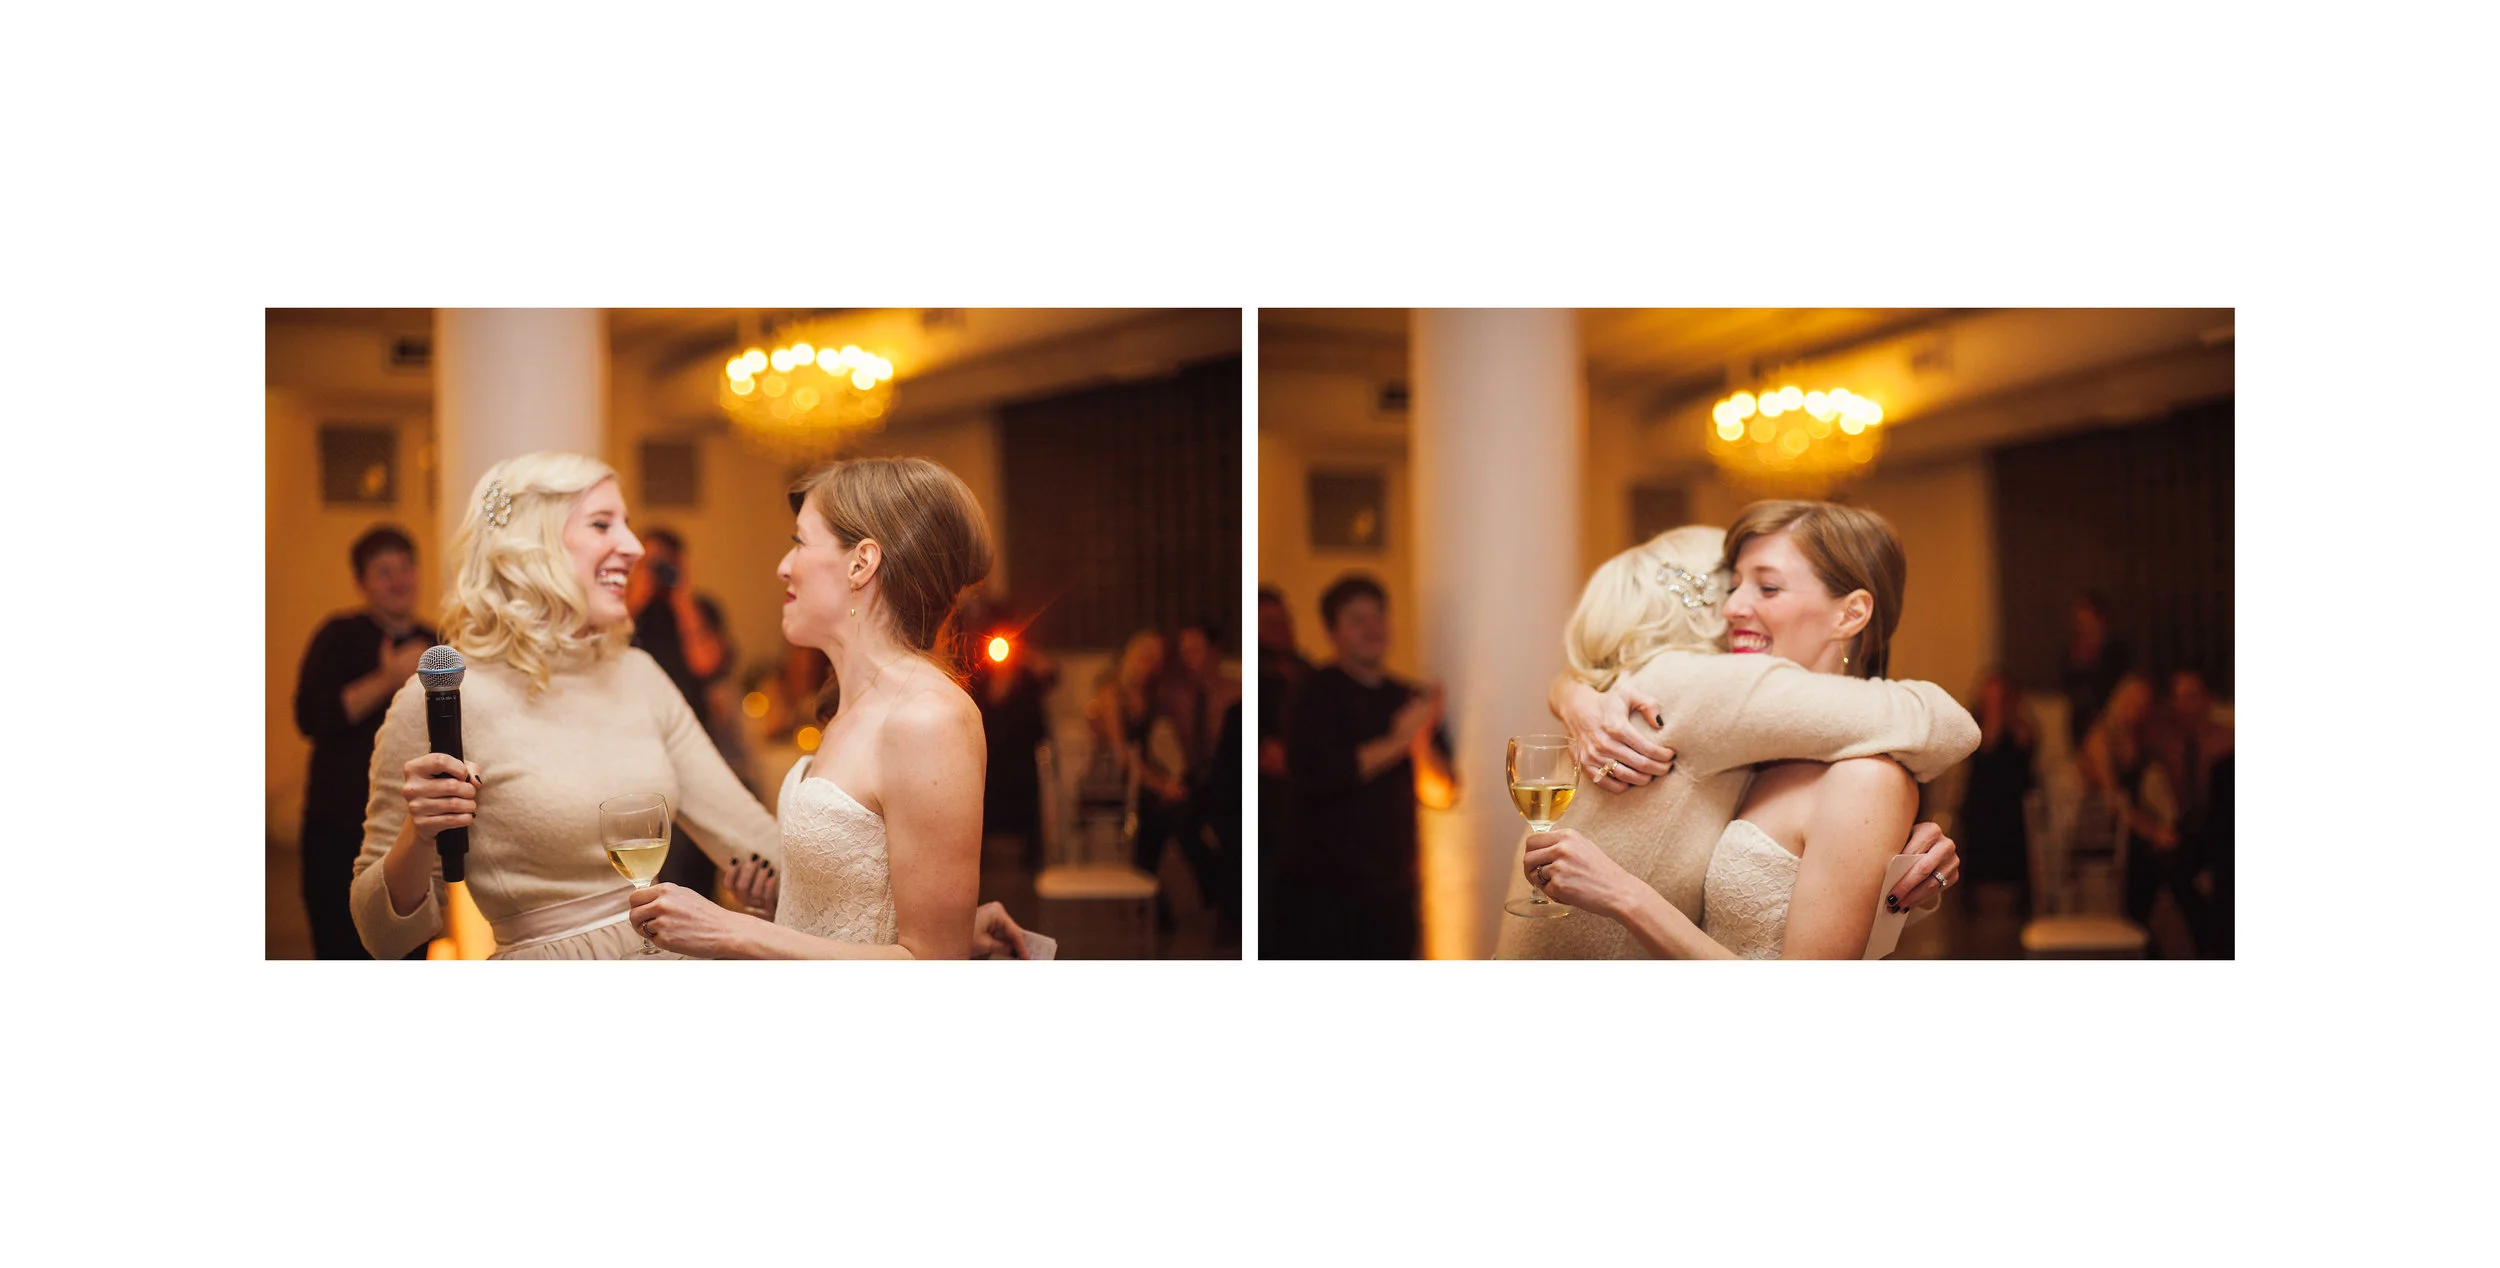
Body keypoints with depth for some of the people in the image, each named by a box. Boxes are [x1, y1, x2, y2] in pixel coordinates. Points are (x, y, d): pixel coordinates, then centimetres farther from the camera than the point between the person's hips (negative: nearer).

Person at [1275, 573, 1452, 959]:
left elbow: (1442, 790, 10)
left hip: (1394, 886, 5)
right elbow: (1314, 774, -17)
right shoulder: (1318, 694, -1)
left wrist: (1422, 742, -10)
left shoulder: (1408, 698, 13)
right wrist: (1396, 743, -14)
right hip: (1323, 887, -5)